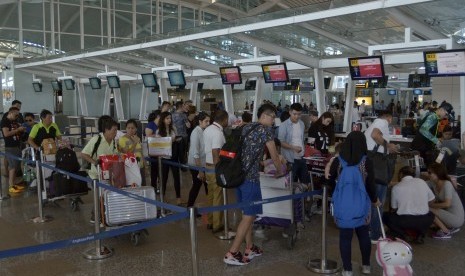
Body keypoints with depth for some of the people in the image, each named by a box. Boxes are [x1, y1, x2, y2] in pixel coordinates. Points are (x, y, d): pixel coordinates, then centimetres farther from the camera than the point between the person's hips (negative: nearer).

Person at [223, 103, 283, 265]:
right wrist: (279, 171, 18)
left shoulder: (246, 128, 17)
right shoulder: (265, 130, -5)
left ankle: (250, 249, 25)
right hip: (250, 177, -8)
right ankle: (231, 254, -1)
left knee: (247, 214, 17)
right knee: (249, 216, -2)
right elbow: (274, 156, 0)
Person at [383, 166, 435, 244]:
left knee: (385, 216, 22)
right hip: (423, 221, 3)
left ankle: (401, 235, 5)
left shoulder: (396, 187, 1)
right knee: (431, 215, 36)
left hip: (404, 221, -3)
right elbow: (432, 200, 17)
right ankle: (420, 235, 13)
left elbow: (394, 209, 9)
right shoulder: (422, 182, 7)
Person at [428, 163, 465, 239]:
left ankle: (445, 232, -3)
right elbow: (438, 201, 7)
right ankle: (451, 228, 14)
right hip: (448, 213, 9)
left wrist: (431, 205, -18)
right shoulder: (434, 184, 3)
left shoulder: (447, 184, -20)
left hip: (457, 218, -9)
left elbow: (447, 204, -28)